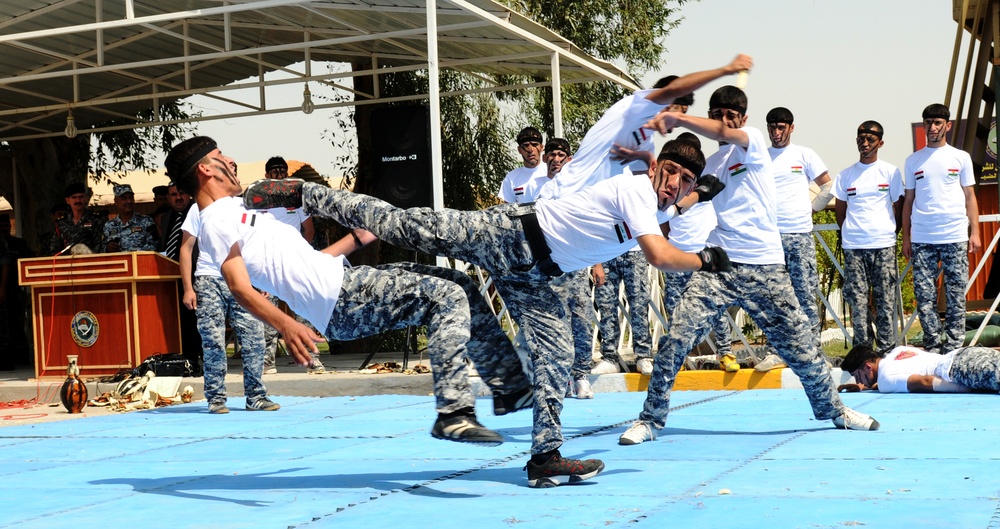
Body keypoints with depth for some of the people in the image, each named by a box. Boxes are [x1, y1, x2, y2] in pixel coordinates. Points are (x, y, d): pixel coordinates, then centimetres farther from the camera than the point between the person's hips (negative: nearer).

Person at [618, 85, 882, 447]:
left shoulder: (753, 140, 0)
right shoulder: (710, 164, 16)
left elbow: (725, 133, -23)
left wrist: (676, 118, -33)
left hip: (764, 267, -3)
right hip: (717, 265, 3)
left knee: (800, 347, 5)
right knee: (676, 339, -11)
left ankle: (834, 409, 28)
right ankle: (650, 419, -1)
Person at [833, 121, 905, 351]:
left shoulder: (891, 172, 6)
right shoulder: (845, 175, 10)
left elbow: (899, 207, 11)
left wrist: (891, 233, 7)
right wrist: (848, 233, 7)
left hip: (884, 245, -1)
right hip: (853, 246, 1)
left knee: (885, 298, -1)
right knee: (857, 299, 1)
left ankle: (887, 348, 4)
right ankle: (861, 348, 7)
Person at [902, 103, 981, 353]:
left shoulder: (961, 157, 9)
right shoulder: (913, 161, 11)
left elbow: (970, 197, 9)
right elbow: (908, 201, 13)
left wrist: (975, 232, 1)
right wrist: (906, 237, 7)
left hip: (955, 237, -1)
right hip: (922, 238, 1)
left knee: (956, 293, -1)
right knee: (924, 295, -1)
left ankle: (954, 347, 4)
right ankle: (933, 346, 5)